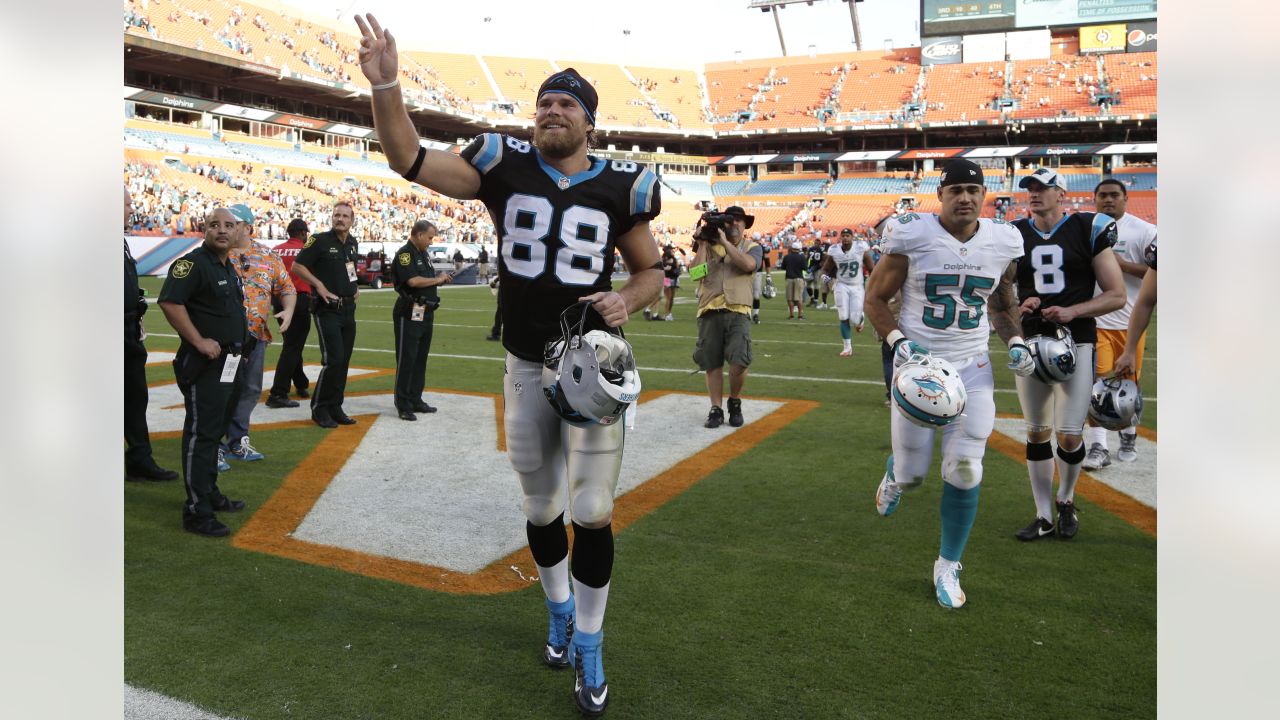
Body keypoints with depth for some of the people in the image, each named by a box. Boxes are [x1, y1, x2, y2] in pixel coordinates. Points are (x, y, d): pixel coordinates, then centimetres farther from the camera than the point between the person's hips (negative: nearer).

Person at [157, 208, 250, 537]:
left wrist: (240, 343, 17)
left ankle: (210, 494, 31)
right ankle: (197, 511, -1)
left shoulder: (229, 268, 16)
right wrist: (199, 341, -23)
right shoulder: (193, 263, -13)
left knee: (215, 432, 18)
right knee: (201, 433, -6)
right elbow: (170, 302, -23)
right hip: (204, 364, -9)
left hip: (230, 363, 9)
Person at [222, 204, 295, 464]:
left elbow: (286, 287, 15)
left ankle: (237, 442, 26)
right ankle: (213, 446, 6)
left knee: (249, 390, 12)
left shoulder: (268, 255, 10)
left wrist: (288, 310, -3)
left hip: (256, 335, 4)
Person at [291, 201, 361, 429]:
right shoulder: (320, 240, -9)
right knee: (333, 359, -12)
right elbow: (297, 265, -7)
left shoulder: (352, 243, 12)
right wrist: (319, 284, -15)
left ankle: (335, 408, 18)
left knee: (344, 361, 9)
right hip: (327, 309, -7)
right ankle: (319, 408, 2)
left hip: (348, 309, 7)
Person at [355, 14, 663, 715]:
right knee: (541, 507, 15)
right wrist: (385, 84, -20)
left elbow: (650, 269, 8)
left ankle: (588, 645, 16)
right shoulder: (506, 165, -1)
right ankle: (560, 611, 40)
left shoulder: (619, 186, -2)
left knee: (592, 512, -4)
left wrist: (625, 300, -14)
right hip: (526, 367, 2)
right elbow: (409, 160, -7)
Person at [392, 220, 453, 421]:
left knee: (420, 358, 14)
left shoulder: (423, 254, 18)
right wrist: (437, 279, -12)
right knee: (406, 359, -5)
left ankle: (415, 400, 22)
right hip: (409, 314, -9)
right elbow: (413, 281, -24)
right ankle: (403, 405, -1)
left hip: (425, 313, 9)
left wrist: (441, 279, 5)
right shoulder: (405, 253, -12)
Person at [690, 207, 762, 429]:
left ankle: (735, 403, 10)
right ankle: (716, 409, 15)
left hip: (738, 312, -1)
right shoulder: (709, 246, 14)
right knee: (712, 364, 3)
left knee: (739, 361, -14)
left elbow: (748, 264, -12)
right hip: (710, 312, 2)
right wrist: (702, 242, -1)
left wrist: (725, 241, -10)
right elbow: (695, 272, -1)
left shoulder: (753, 247, 12)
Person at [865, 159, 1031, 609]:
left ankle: (948, 566, 18)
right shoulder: (911, 236, -11)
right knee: (913, 472, 4)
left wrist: (1015, 342, -1)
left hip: (972, 369, 3)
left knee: (964, 472, -3)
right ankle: (896, 475, 47)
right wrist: (899, 342, -18)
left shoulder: (1003, 243, 2)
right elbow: (875, 298, -3)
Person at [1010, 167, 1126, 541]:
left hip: (1075, 343, -3)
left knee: (1069, 434, -4)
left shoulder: (1087, 230, -3)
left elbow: (1117, 295, -3)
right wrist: (1017, 307, -8)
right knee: (1037, 433, 8)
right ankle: (1044, 515, 21)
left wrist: (1073, 311, -17)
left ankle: (1066, 501, 25)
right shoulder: (1014, 236, 6)